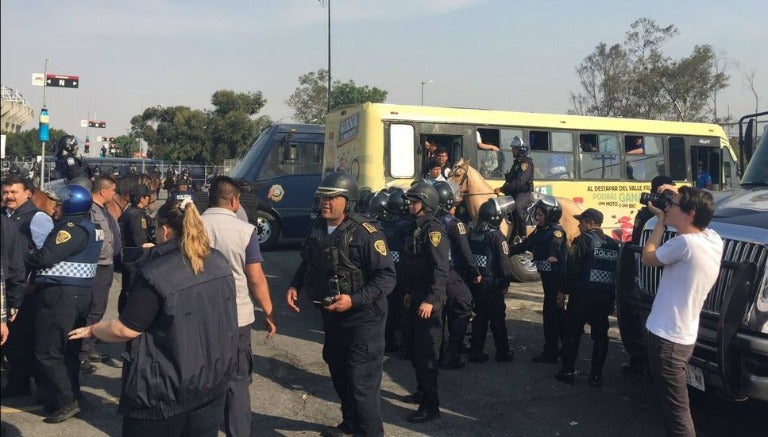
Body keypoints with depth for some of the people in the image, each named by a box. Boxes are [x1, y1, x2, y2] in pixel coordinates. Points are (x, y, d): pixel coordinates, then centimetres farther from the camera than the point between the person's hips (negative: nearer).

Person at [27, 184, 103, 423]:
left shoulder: (72, 228, -16)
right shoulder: (89, 227, 14)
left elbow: (46, 257, -22)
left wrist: (28, 255, -3)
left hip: (61, 295, -10)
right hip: (80, 293, 10)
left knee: (47, 351, -3)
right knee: (67, 349, 15)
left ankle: (66, 401, 0)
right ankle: (71, 396, 22)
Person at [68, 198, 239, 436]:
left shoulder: (156, 274, -20)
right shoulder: (220, 262, -1)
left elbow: (125, 330, -13)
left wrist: (92, 329, 5)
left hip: (166, 389, -6)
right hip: (214, 379, 6)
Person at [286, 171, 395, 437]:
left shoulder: (365, 233, -19)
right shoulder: (317, 229, 3)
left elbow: (386, 276, -20)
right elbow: (307, 263, 18)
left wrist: (354, 300, -28)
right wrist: (294, 286, 0)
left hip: (363, 318, -7)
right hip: (331, 316, 8)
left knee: (362, 382, -5)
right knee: (339, 374, 22)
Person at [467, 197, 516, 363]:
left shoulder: (473, 233, 5)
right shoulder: (496, 235, -16)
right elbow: (505, 262, -16)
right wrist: (506, 281, -5)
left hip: (476, 282, 6)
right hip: (492, 284, -6)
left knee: (479, 318, 14)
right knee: (498, 319, 6)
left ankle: (476, 352, 16)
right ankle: (503, 352, 16)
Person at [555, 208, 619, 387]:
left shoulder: (583, 240, -8)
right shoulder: (613, 244, 11)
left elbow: (572, 268, -13)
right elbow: (618, 271, 12)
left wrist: (563, 291, -6)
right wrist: (613, 298, 16)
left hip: (582, 295, -5)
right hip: (605, 297, 5)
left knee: (573, 333, 5)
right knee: (600, 335, 11)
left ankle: (567, 372, 9)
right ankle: (596, 375, 13)